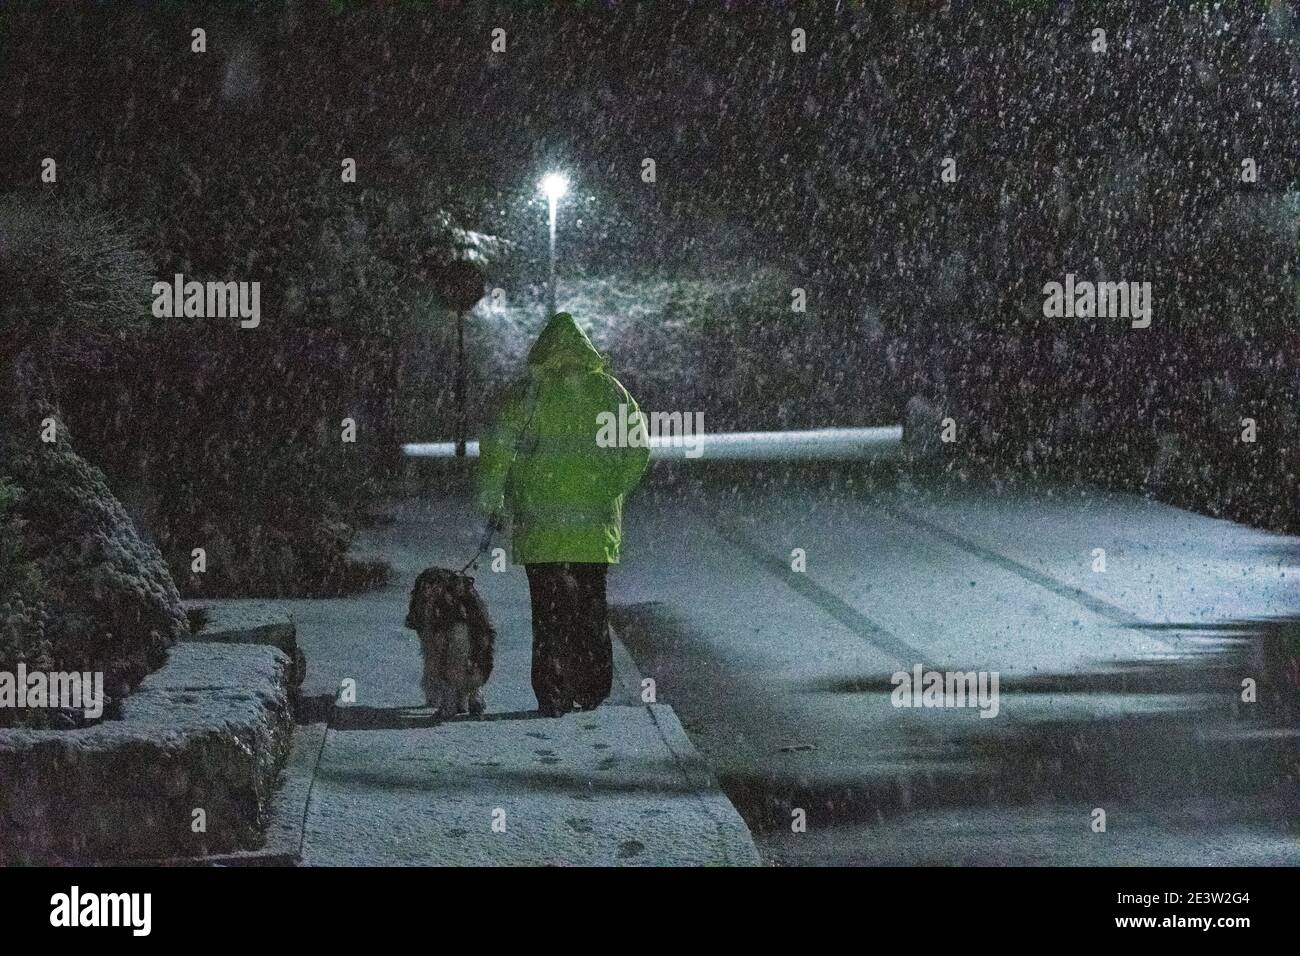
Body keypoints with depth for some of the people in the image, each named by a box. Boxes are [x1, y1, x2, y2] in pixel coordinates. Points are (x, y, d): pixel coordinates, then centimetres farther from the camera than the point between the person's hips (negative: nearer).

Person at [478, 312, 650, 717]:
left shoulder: (527, 393, -4)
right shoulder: (609, 391, 5)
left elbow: (496, 447, -9)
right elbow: (638, 449, 9)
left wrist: (491, 499, 2)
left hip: (540, 520, -3)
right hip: (598, 520, 3)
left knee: (550, 607, 1)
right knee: (592, 605, 13)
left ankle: (553, 693, -2)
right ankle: (592, 691, 16)